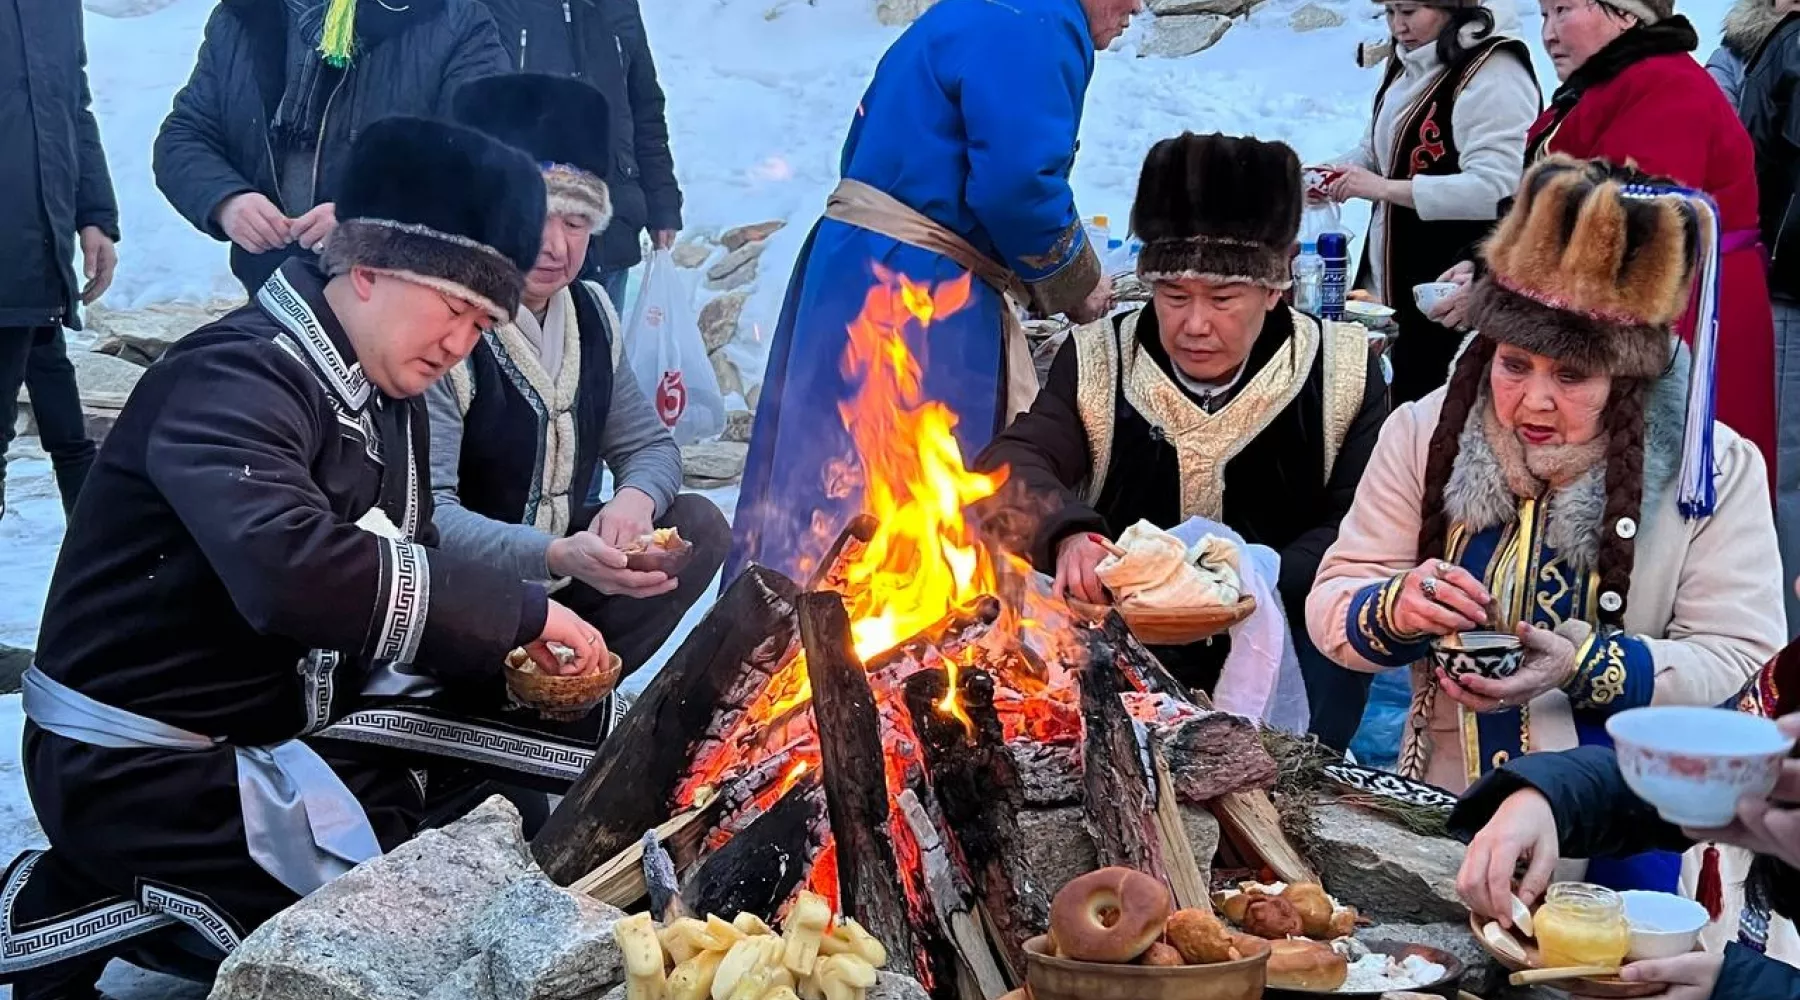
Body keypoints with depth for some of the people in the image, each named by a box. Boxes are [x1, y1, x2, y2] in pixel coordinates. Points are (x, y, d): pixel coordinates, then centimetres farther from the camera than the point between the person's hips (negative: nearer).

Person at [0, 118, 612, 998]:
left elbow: (396, 586, 9)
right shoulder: (238, 377, -22)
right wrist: (517, 610, -34)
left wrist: (511, 649, -11)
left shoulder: (387, 399, 8)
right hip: (135, 763, -9)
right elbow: (289, 570, -40)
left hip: (266, 737, 9)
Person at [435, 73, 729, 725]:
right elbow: (424, 512, -27)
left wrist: (634, 500, -14)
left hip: (559, 565, 7)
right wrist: (559, 557, -41)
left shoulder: (590, 316, 2)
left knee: (699, 527, -8)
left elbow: (650, 444, 11)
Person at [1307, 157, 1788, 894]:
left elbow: (1739, 656, -6)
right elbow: (1332, 604, 3)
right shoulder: (1426, 435, 2)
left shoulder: (1716, 469, -3)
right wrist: (1397, 610, -21)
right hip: (1442, 810, 1)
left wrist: (1588, 667, -23)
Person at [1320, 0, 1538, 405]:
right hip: (1393, 279, 9)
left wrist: (1386, 189, -27)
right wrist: (1336, 173, 3)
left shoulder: (1494, 74, -17)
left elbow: (1498, 187, -27)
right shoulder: (1409, 63, 12)